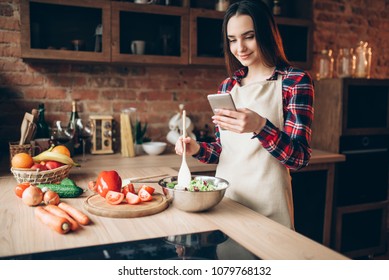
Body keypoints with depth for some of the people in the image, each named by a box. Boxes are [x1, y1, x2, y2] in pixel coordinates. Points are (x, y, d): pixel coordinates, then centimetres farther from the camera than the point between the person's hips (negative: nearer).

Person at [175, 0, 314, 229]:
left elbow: (300, 158, -14)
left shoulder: (295, 80, -8)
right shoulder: (227, 86, 6)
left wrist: (259, 127, -30)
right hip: (226, 197, 5)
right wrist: (198, 149, -7)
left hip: (267, 204, -4)